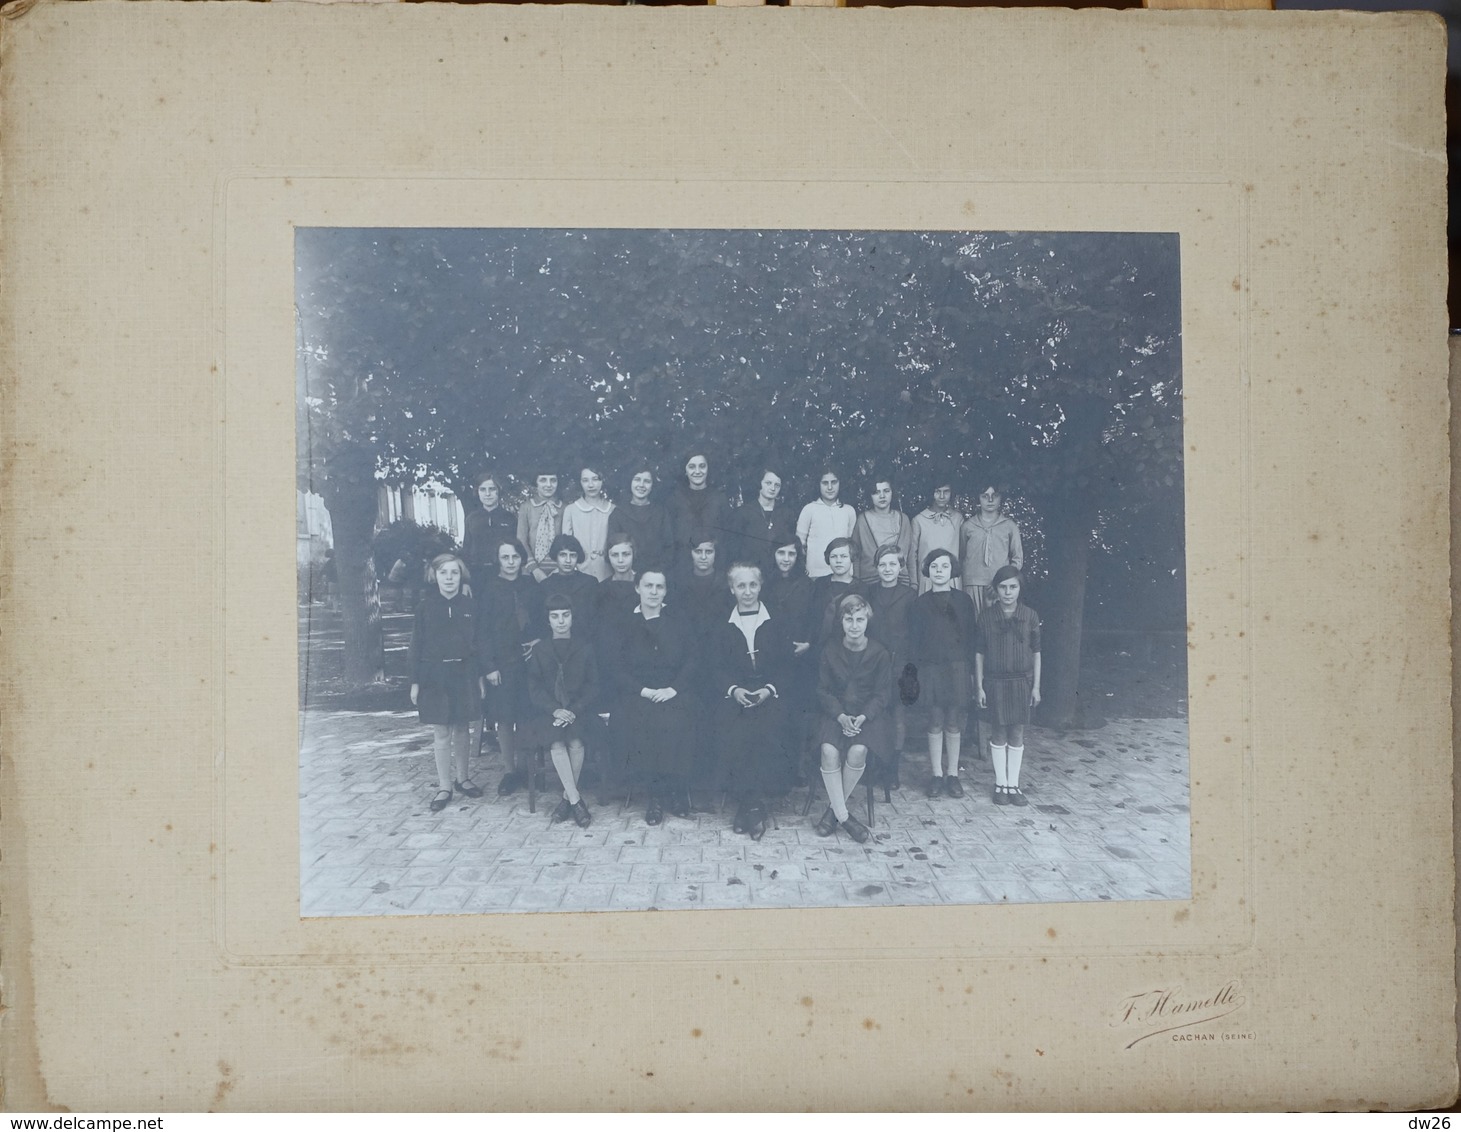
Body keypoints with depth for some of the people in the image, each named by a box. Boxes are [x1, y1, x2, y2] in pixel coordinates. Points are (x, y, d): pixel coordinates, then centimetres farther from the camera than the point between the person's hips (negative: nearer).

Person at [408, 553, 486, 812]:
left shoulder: (468, 606, 2)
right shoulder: (426, 606, -3)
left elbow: (477, 643, 6)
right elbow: (417, 645, -1)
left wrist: (479, 676, 4)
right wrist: (415, 681, -4)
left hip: (463, 674, 2)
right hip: (434, 674, -2)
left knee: (461, 728, 10)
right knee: (440, 732, 1)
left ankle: (461, 778, 25)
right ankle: (444, 787, 8)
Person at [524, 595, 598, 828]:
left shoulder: (584, 651, 12)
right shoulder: (539, 652, 13)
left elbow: (592, 686, 5)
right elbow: (534, 688, 5)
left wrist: (575, 710, -13)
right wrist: (555, 710, -13)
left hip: (579, 710, 0)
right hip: (548, 712, 0)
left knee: (575, 741, -31)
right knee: (556, 742, -30)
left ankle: (568, 797, -16)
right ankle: (576, 800, -28)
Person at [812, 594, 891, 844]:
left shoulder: (879, 654, 0)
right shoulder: (830, 652, 3)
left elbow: (881, 694, -1)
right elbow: (823, 690, 2)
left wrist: (862, 717, -17)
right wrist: (841, 716, -15)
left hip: (868, 714, -1)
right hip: (836, 713, 1)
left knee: (858, 751, -31)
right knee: (829, 750, -29)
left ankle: (834, 809, -12)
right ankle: (843, 815, -21)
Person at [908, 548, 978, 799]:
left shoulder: (963, 600, 6)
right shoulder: (920, 603, 6)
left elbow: (970, 636, 6)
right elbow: (914, 639, 5)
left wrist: (970, 666, -2)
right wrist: (916, 666, -4)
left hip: (957, 667, 0)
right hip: (930, 668, 0)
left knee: (954, 722, 1)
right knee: (935, 722, 2)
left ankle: (952, 774, 10)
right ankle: (937, 774, 8)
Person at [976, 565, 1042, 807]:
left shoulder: (1030, 616, 0)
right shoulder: (987, 617, -3)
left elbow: (1036, 653, 5)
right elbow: (979, 654, 1)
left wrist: (1036, 686, 3)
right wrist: (979, 687, -1)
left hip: (1021, 681, 1)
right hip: (995, 681, -1)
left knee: (1017, 734, 5)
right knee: (998, 733, 3)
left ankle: (1013, 785, 12)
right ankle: (1000, 784, 12)